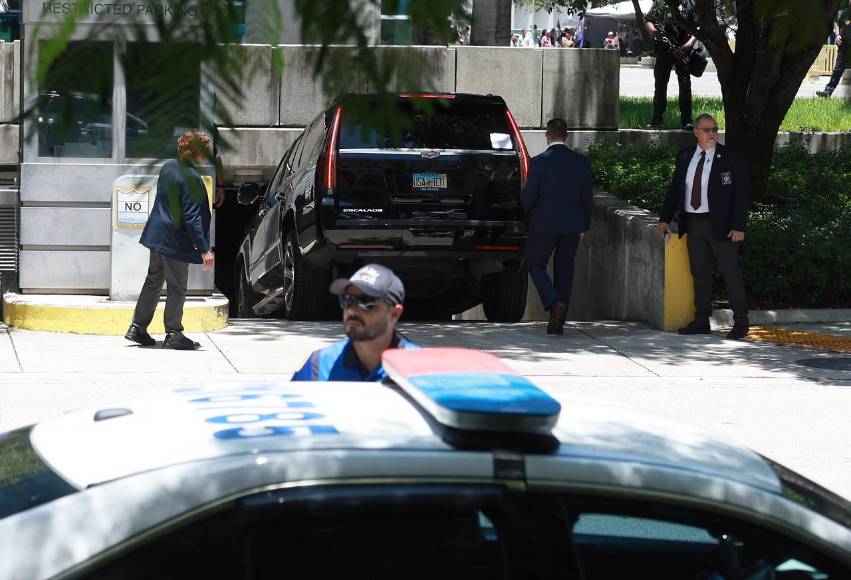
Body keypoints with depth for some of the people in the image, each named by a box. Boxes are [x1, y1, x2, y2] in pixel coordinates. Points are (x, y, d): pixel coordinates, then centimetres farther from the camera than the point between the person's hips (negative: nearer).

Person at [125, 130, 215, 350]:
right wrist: (204, 249, -18)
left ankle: (138, 328, 21)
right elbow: (192, 217, -22)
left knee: (153, 282, 17)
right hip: (175, 241, -9)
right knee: (177, 288, 3)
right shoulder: (190, 178, -21)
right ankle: (173, 334, 8)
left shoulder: (168, 167, 6)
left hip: (157, 235, 9)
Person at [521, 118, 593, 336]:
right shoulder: (581, 162, 1)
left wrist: (527, 213, 13)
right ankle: (557, 322, 9)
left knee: (536, 265, 9)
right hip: (572, 226, 4)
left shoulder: (539, 162, -10)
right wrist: (584, 227, 16)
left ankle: (554, 302, -16)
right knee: (564, 270, 11)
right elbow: (587, 198, 5)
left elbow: (528, 197, -9)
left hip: (544, 224, -4)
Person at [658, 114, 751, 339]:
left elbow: (742, 194, -6)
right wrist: (665, 219, 8)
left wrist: (738, 226, -14)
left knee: (730, 272, -1)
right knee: (699, 274, 9)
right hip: (693, 225, 4)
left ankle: (740, 322, 5)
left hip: (721, 225, -4)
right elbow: (674, 189, 15)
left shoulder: (731, 159, -4)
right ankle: (701, 321, 16)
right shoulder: (685, 156, 9)